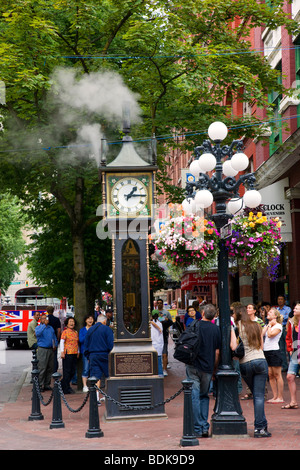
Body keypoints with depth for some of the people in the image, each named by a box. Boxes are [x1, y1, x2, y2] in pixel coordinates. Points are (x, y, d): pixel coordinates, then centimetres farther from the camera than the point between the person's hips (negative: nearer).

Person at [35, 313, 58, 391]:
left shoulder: (50, 328, 17)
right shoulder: (38, 328, -1)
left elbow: (54, 338, 24)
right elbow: (38, 333, -26)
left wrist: (55, 345, 6)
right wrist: (44, 324, -28)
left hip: (51, 350, 6)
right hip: (42, 349, -6)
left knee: (50, 369, 7)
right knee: (42, 369, -8)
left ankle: (47, 384, 13)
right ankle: (40, 385, -5)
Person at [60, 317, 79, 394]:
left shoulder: (76, 332, 16)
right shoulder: (65, 332, -4)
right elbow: (62, 342, -8)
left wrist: (78, 352, 19)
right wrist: (62, 352, -15)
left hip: (74, 353, 7)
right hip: (67, 354, -7)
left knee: (73, 371, 9)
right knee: (67, 371, -4)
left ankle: (63, 384, 25)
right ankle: (66, 388, 2)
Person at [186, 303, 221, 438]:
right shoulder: (216, 329, 3)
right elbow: (217, 352, 4)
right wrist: (214, 369, 14)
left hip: (194, 366, -3)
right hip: (208, 368, 3)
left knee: (194, 397, 1)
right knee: (204, 396, 16)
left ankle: (198, 429, 0)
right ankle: (205, 427, 10)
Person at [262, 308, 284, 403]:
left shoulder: (278, 326, -5)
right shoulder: (267, 325, 17)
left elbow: (270, 334, -20)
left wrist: (270, 325, -6)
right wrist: (267, 325, 3)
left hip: (274, 351, -8)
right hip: (266, 352, 8)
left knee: (277, 375, -4)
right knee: (270, 375, 7)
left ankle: (280, 397, -1)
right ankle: (275, 396, 11)